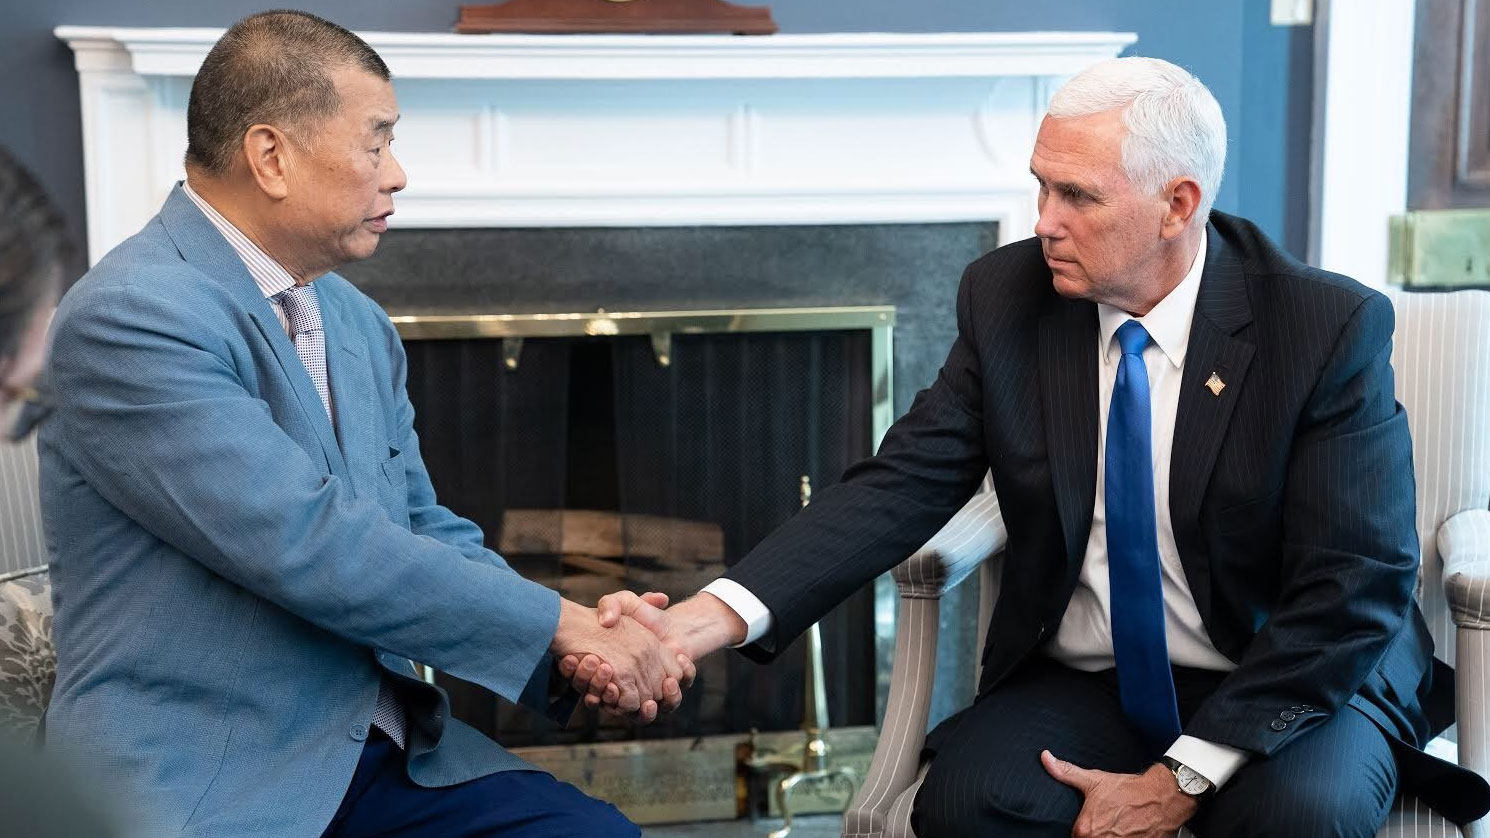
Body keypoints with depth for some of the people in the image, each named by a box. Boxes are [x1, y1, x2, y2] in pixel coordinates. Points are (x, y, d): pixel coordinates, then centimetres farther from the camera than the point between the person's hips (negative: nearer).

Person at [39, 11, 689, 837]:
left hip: (378, 747, 7)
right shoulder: (129, 317, -15)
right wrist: (562, 623, -15)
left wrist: (590, 641, -4)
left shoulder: (359, 324, 10)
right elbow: (313, 546, -21)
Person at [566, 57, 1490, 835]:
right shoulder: (1007, 297, -4)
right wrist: (704, 620, -25)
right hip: (1079, 685, 2)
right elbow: (900, 487, -9)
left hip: (1294, 686, -2)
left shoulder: (1331, 328, -13)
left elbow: (1354, 589, -14)